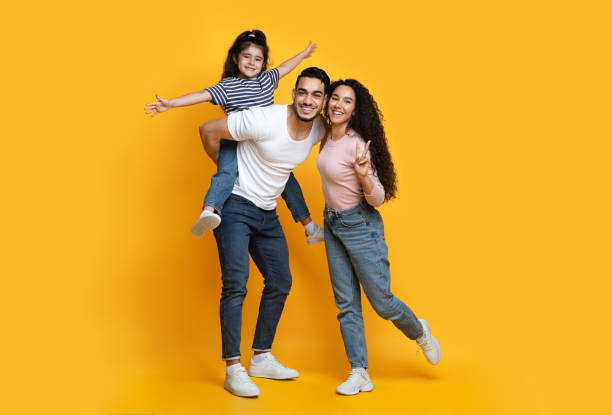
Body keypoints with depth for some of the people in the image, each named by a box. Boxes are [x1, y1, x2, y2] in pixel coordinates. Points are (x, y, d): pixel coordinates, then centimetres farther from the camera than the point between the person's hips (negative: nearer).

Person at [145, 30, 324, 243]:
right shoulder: (228, 86, -2)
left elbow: (285, 66, 30)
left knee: (286, 178, 9)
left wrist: (304, 53, 46)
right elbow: (203, 95, -13)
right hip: (234, 143, -5)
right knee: (227, 172, -33)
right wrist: (170, 103, -25)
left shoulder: (267, 79, 13)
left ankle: (310, 227, 20)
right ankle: (209, 212, -52)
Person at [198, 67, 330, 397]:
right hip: (235, 206, -7)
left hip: (267, 213, 7)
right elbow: (208, 130, -14)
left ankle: (262, 358, 23)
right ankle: (233, 368, -6)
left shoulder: (319, 130, -3)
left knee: (280, 282, 10)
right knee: (236, 283, -14)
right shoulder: (264, 120, -23)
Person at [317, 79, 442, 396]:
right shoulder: (328, 138, 2)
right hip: (332, 223, 7)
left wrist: (364, 175, -35)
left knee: (381, 301, 1)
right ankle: (359, 373, 14)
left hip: (360, 225, -7)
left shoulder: (357, 145, -20)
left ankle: (420, 333, 32)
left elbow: (378, 198, -19)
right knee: (346, 304, 6)